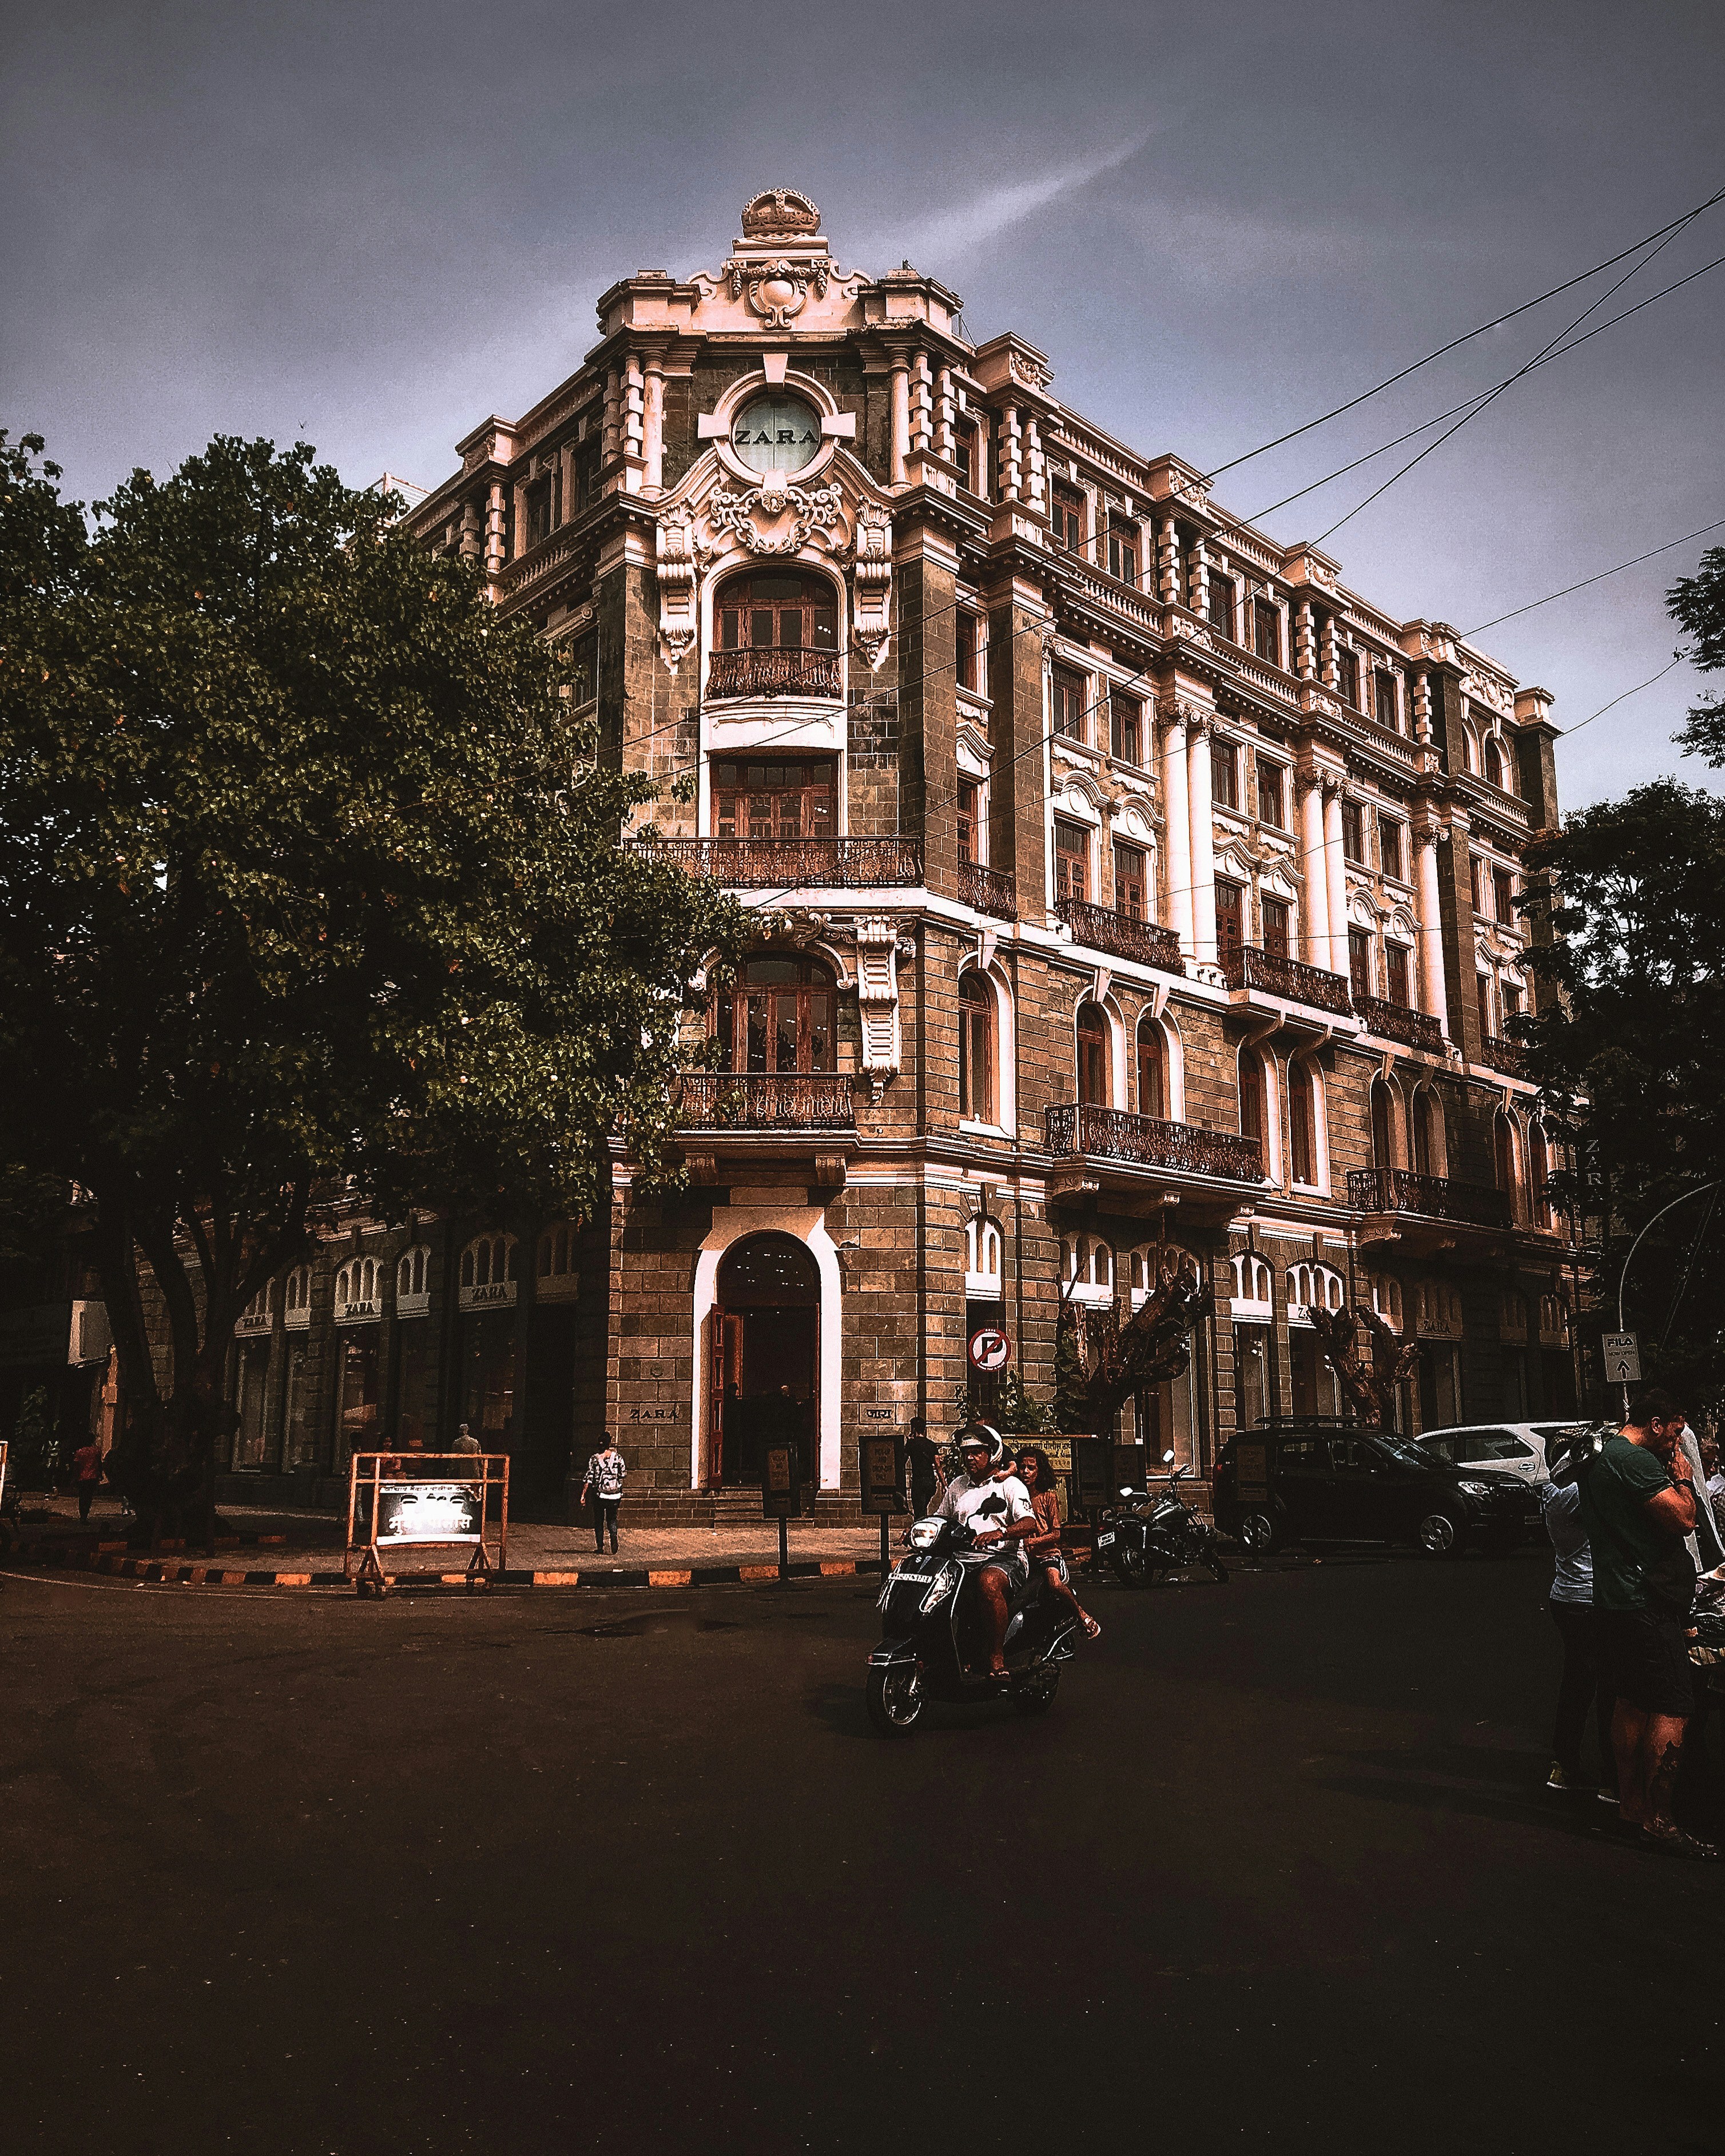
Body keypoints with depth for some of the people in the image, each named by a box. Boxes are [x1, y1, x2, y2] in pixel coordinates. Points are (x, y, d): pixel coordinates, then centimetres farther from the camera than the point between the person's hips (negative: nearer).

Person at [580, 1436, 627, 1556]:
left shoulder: (595, 1459, -6)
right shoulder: (618, 1458, -4)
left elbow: (589, 1478, -8)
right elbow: (624, 1474, 6)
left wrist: (583, 1494, -3)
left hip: (599, 1495, -1)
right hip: (615, 1495, 1)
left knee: (598, 1521, 12)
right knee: (612, 1519, 16)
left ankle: (600, 1547, 10)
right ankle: (614, 1538, -9)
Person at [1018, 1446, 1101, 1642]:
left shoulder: (1049, 1496, 5)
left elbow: (1055, 1534, 2)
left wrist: (1032, 1541, -15)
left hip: (1047, 1552, -2)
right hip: (1021, 1553, 2)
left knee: (1055, 1584, -33)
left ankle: (1082, 1614, -7)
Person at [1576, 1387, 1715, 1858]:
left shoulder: (1600, 1458, 17)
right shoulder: (1637, 1460, -16)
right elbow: (1684, 1520, -18)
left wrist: (1672, 1478, 17)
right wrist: (1682, 1478, -4)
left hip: (1616, 1599, 11)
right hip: (1648, 1601, -11)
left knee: (1633, 1704, 16)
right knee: (1672, 1710, -7)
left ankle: (1631, 1803, 24)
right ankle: (1658, 1823, -5)